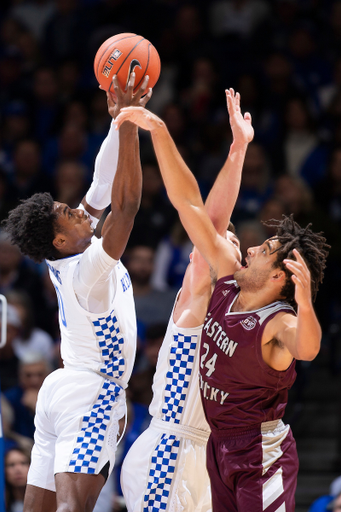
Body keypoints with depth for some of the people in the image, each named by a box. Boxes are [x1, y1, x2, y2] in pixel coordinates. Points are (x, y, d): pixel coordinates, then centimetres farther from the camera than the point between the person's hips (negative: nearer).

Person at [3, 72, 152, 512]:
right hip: (92, 393, -9)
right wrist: (128, 126, -26)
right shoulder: (90, 267, -17)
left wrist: (117, 123, 1)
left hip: (60, 388, 9)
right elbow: (126, 204, -25)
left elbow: (102, 189, 7)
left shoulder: (63, 260, 5)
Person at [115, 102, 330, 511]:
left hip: (262, 454, -8)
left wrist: (304, 306, -70)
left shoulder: (278, 323, -23)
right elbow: (188, 202, -3)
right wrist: (158, 131, -7)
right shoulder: (228, 281, -3)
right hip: (221, 445, 8)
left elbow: (307, 349, -49)